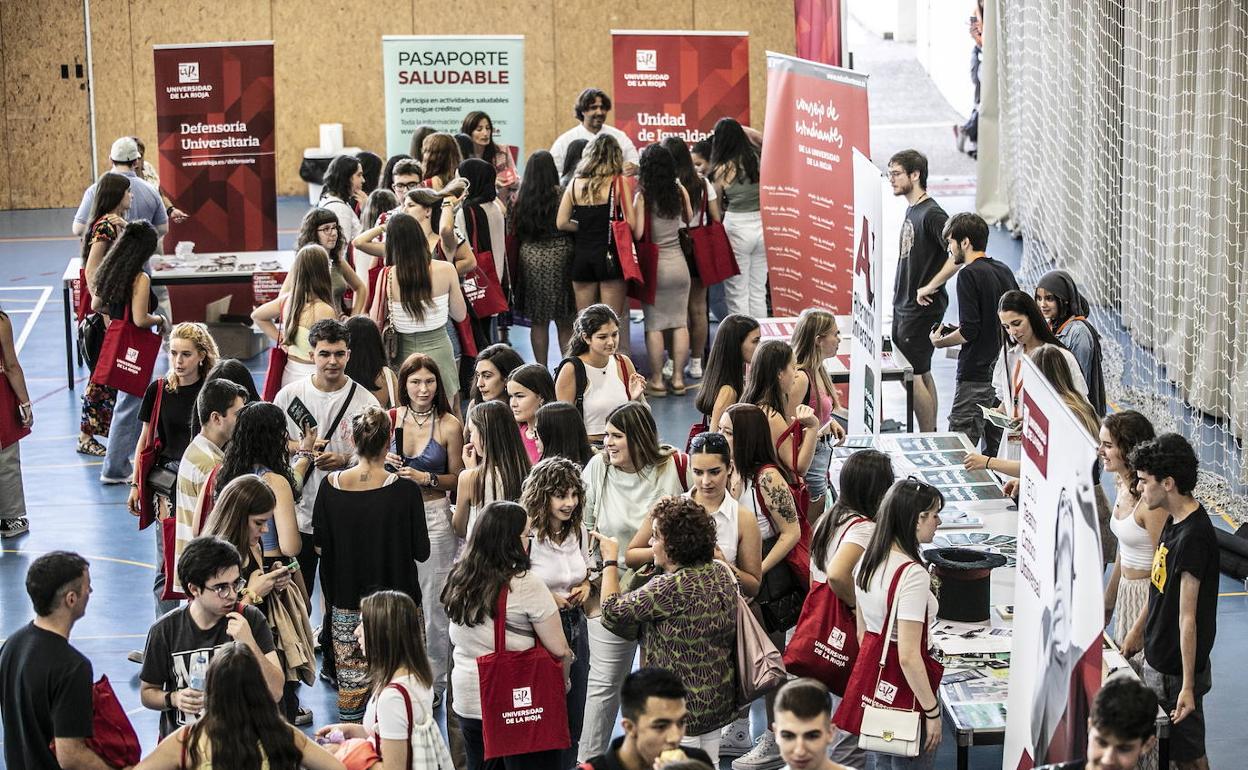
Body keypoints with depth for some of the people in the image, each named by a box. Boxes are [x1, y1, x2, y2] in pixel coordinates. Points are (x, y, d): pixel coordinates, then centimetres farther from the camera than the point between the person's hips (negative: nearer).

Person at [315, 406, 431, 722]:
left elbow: (320, 544, 0)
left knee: (351, 676, 13)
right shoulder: (404, 490, -16)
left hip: (345, 601, 2)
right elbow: (422, 551, -9)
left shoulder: (331, 486, -9)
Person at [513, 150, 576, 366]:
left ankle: (541, 370, 11)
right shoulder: (560, 194, -9)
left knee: (538, 320, 9)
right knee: (564, 323, 5)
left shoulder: (521, 198, 1)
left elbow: (515, 231, 5)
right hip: (558, 256, -3)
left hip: (530, 258, 3)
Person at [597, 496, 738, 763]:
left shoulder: (674, 587, -24)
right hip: (717, 700, 8)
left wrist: (610, 560, 0)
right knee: (708, 765, 19)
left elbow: (612, 611, -14)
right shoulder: (722, 573, 1)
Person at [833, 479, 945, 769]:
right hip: (903, 687, -9)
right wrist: (932, 711, -17)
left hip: (869, 669, 9)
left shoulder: (868, 560, 3)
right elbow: (909, 657, -24)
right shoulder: (912, 574, -23)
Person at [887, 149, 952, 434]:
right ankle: (931, 434, 21)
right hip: (904, 305, 10)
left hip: (921, 308, -10)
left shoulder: (931, 214, -18)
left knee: (914, 375, -7)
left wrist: (930, 287, -22)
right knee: (922, 373, 14)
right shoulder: (911, 209, 11)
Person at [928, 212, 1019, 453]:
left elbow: (969, 331, -19)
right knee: (996, 448, 12)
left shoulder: (969, 274, -13)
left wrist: (939, 341, 0)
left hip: (976, 375, -8)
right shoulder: (1004, 271, 11)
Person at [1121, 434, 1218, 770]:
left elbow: (1187, 618, -25)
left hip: (1177, 671, -9)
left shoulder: (1193, 537, -26)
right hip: (1158, 659, 9)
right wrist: (1139, 629, 26)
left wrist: (1188, 687, -23)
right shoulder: (1174, 520, 3)